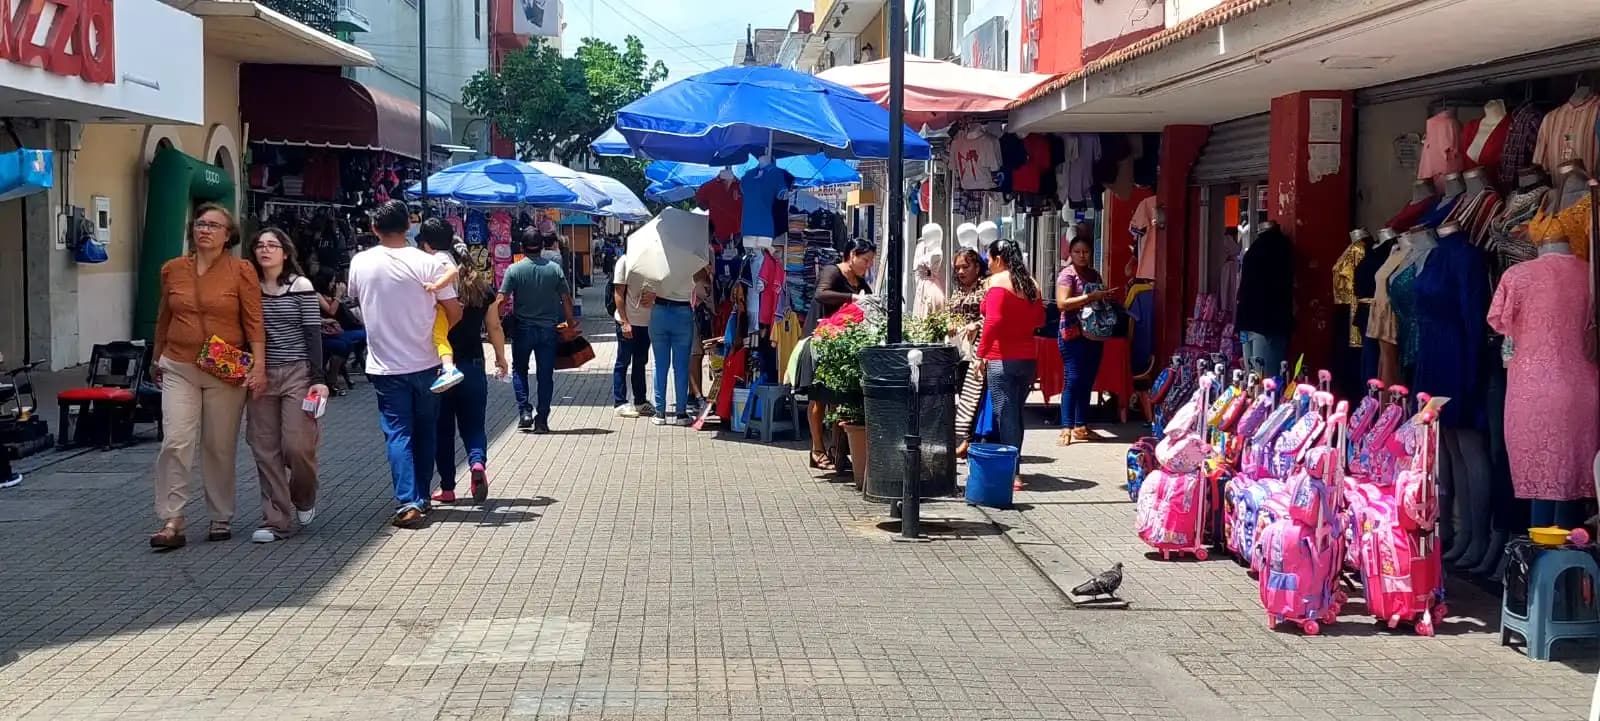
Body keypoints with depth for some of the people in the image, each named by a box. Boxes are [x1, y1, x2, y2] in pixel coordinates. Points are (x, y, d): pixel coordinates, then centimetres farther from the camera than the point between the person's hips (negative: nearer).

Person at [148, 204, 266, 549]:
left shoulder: (241, 271, -3)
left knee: (220, 448, 7)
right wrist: (157, 359, 24)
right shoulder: (172, 270, 6)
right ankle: (172, 522, -7)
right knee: (175, 443, -9)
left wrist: (258, 365, -12)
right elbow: (164, 319, 17)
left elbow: (253, 321, -5)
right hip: (179, 369, 2)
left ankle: (221, 518, 20)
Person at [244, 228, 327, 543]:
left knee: (297, 445, -9)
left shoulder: (301, 286, -2)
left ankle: (304, 499, 21)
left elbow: (313, 334, -4)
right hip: (261, 375, 3)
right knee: (265, 450, 0)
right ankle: (276, 520, 6)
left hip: (297, 374, -3)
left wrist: (318, 379, -10)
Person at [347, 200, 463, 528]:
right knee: (425, 432, 15)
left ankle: (407, 501, -12)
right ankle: (421, 497, 22)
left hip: (385, 365, 0)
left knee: (397, 433, 1)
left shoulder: (360, 263, -4)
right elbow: (454, 312, -7)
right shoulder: (428, 263, -10)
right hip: (425, 363, 0)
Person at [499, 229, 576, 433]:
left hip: (522, 328, -1)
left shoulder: (514, 270, -8)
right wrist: (570, 322, 11)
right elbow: (566, 299, -1)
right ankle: (542, 420, 6)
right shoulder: (554, 268, -4)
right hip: (548, 329, 1)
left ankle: (524, 411, 3)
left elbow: (502, 300, -11)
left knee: (519, 370, 17)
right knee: (545, 374, 7)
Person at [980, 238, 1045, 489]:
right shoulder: (1030, 283, 11)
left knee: (1005, 416, -4)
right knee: (1015, 415, 15)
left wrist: (982, 352, -16)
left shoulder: (998, 281, -10)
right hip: (1027, 358, 7)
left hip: (1002, 359, -7)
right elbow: (1039, 319, 19)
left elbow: (993, 320, -21)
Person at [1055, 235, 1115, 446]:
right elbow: (1062, 303, -19)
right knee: (1072, 379, -11)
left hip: (1093, 334, 7)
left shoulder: (1094, 275, 16)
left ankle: (1080, 426, 15)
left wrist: (1106, 297, 8)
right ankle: (1067, 428, -11)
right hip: (1073, 334, -7)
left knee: (1087, 380, 8)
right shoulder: (1067, 274, -6)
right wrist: (1091, 297, -22)